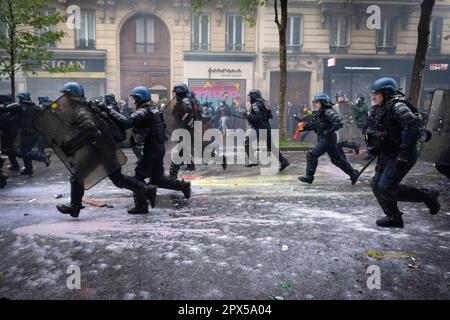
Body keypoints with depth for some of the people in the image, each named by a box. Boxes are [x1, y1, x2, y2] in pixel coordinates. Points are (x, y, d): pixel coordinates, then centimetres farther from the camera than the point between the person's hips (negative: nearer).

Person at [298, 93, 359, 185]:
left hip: (328, 138, -10)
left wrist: (329, 131, -22)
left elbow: (339, 123, -20)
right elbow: (313, 126, 17)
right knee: (336, 159, 16)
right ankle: (353, 173, 26)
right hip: (322, 138, 10)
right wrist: (303, 128, 3)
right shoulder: (318, 113, 12)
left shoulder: (328, 112, -15)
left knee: (312, 155, -10)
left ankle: (309, 177, -3)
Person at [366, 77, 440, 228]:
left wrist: (404, 153, -29)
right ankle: (394, 218, 19)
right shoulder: (378, 110, 9)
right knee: (377, 185, 6)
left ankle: (427, 195, 3)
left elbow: (414, 127, -29)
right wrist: (374, 147, 14)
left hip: (401, 157, -9)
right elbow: (374, 130, 24)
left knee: (386, 188, -14)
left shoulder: (397, 107, -19)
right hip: (387, 155, 9)